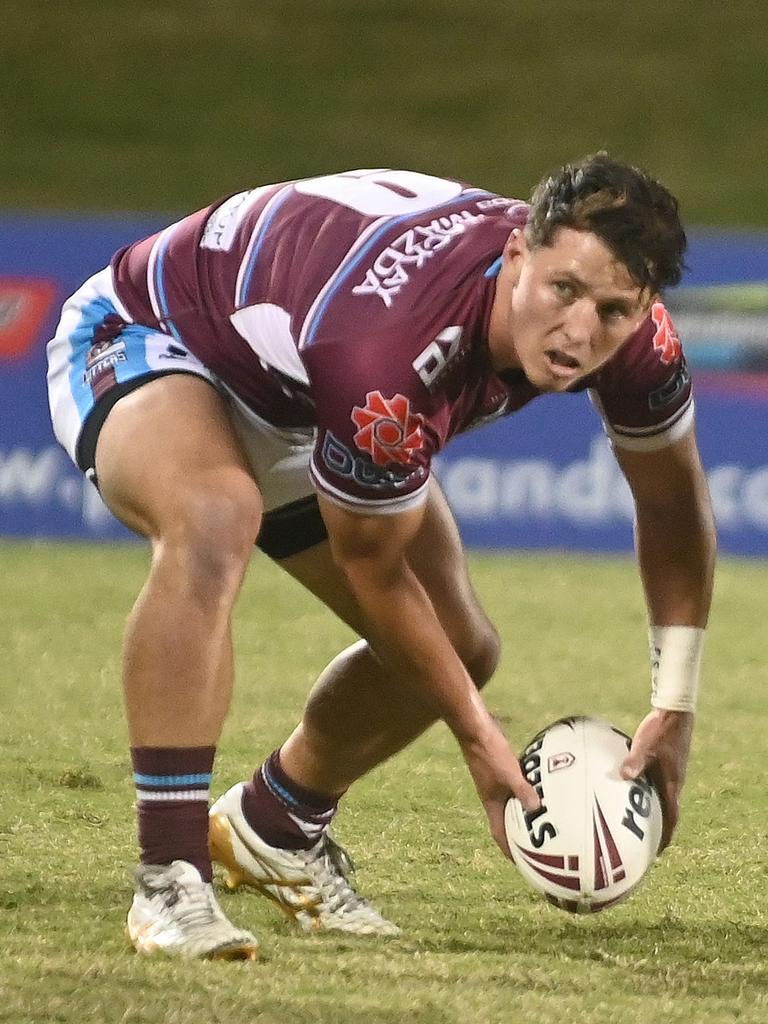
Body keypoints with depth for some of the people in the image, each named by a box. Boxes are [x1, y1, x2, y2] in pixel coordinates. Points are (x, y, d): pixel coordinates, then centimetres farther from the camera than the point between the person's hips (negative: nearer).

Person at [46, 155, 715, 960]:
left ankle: (273, 829, 33)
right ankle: (169, 885, -35)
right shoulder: (391, 347, -43)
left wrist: (673, 711, -7)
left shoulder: (629, 332, -23)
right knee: (217, 517, -40)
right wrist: (479, 738, -16)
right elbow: (374, 567, -26)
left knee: (459, 652, 5)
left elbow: (672, 497, -3)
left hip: (289, 401, 8)